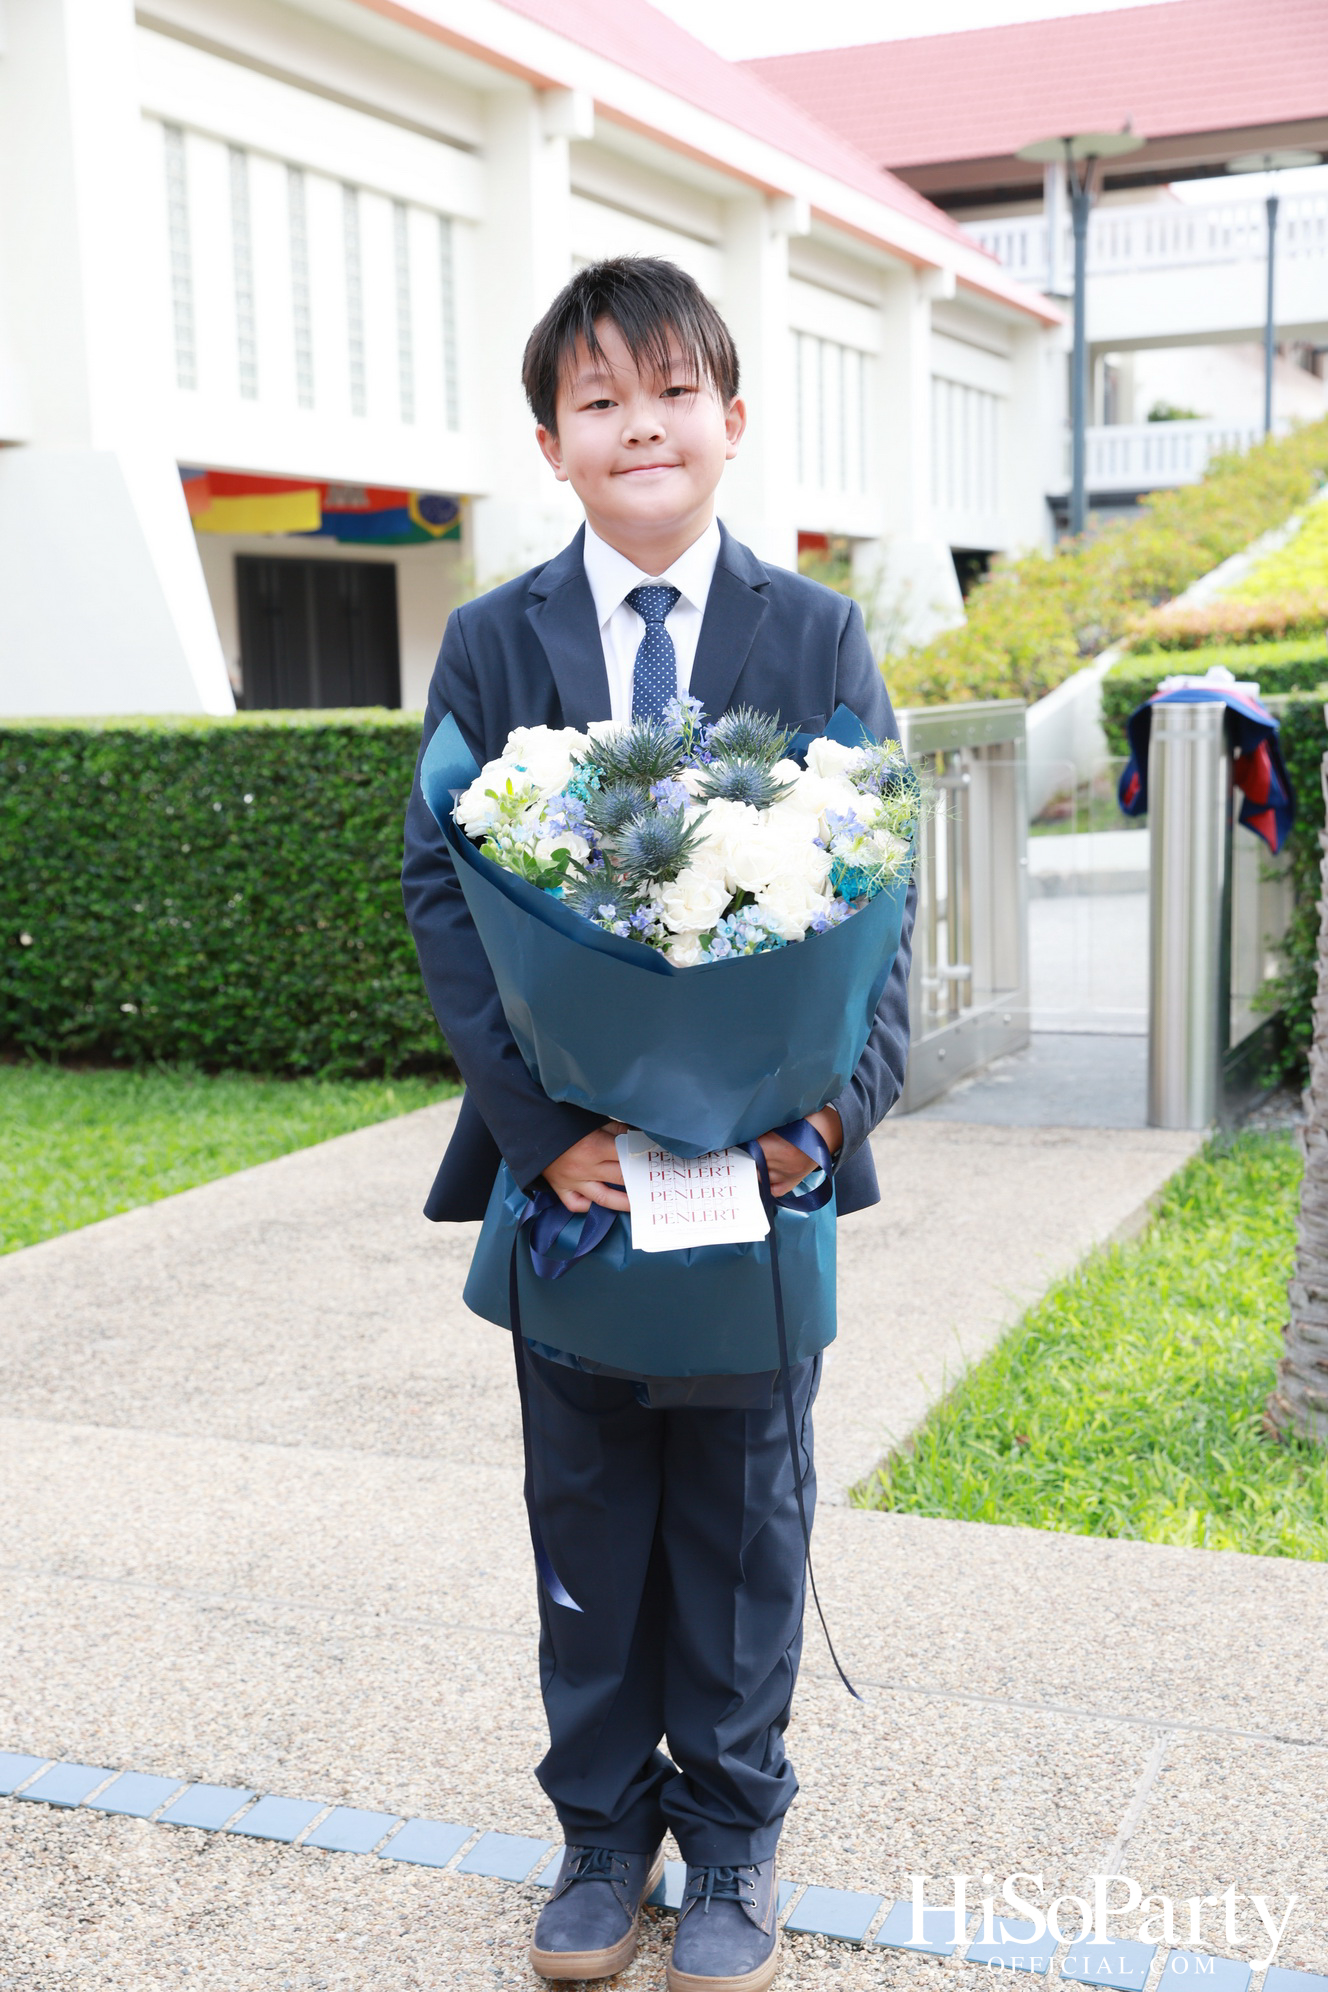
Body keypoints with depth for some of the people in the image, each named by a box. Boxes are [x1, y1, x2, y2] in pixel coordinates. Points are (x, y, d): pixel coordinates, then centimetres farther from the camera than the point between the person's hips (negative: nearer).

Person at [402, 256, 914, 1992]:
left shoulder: (817, 638, 2)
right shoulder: (492, 644, 2)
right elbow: (441, 889, -3)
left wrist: (833, 1099, -16)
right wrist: (536, 1119, -14)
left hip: (761, 1145, 0)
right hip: (574, 1153, 1)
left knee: (744, 1505, 11)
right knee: (587, 1504, 12)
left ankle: (733, 1832, 29)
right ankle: (604, 1823, 31)